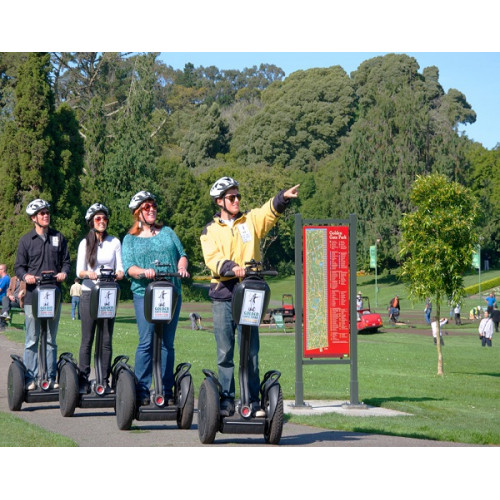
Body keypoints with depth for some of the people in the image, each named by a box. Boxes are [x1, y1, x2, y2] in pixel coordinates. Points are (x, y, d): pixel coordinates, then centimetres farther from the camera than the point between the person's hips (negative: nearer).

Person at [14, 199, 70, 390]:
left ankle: (51, 378, 13)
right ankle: (31, 379, 0)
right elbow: (18, 266, 4)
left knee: (51, 339, 9)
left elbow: (66, 262, 14)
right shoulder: (26, 240, 4)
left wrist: (63, 273, -8)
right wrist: (25, 276, -18)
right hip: (32, 295, -3)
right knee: (32, 339, -3)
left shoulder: (58, 238, 12)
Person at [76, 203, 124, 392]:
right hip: (89, 293, -1)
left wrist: (119, 274, -18)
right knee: (87, 339, -4)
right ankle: (83, 379, -1)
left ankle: (105, 380, 3)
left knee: (107, 339, -1)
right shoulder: (85, 243, 6)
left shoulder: (115, 242, 10)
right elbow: (79, 271, -2)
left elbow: (121, 269, 6)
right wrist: (89, 274, -24)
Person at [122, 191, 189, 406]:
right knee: (146, 342, -9)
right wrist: (144, 272, -21)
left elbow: (181, 253, 15)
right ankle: (142, 391, -5)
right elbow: (128, 267, -2)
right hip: (144, 294, -3)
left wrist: (182, 267, -7)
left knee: (167, 343, 2)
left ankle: (167, 390, 5)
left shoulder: (167, 232, 17)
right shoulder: (130, 239, 9)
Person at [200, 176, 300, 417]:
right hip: (222, 296, 0)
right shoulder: (210, 230, 9)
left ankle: (252, 401, 2)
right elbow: (212, 259, -6)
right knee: (224, 352, 2)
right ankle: (227, 400, 9)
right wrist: (231, 267, -25)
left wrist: (284, 197, -27)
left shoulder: (250, 221, 12)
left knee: (251, 352, -1)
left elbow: (270, 211, -7)